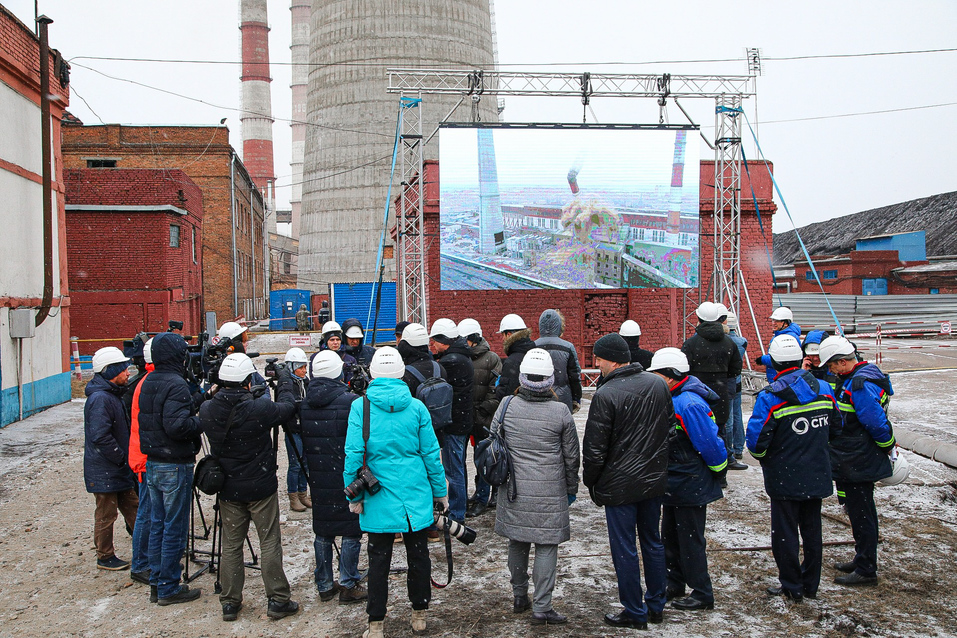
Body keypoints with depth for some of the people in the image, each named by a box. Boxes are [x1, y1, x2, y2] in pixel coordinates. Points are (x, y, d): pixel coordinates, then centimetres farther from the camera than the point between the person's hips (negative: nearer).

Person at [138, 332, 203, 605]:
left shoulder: (148, 382, 9)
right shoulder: (176, 384, -19)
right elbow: (176, 425, -28)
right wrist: (201, 421, -11)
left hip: (152, 464, 9)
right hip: (175, 466, -9)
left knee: (157, 524, 16)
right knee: (174, 528, 1)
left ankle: (156, 583, 24)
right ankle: (169, 588, 10)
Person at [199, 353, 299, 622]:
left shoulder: (208, 410, -9)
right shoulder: (259, 409, -22)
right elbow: (288, 408, -5)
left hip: (227, 489, 4)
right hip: (261, 487, -4)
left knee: (231, 546, 14)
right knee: (269, 543, 6)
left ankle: (230, 603, 22)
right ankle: (278, 600, 13)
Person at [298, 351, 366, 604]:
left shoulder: (304, 403, 0)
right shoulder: (349, 401, -15)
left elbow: (302, 438, 9)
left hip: (318, 476, 5)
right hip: (347, 476, -5)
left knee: (322, 531, 14)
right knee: (351, 530, 6)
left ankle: (325, 585, 23)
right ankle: (348, 585, 12)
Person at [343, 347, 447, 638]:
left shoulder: (361, 407, -8)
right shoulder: (416, 407, -4)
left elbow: (353, 455, -9)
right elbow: (431, 453, 0)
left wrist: (354, 496, 1)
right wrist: (440, 491, 10)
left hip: (378, 497, -1)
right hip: (416, 494, 1)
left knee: (379, 560, 9)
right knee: (418, 554, 14)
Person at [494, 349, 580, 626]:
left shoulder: (507, 406, -4)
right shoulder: (560, 411, -9)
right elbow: (572, 455, 0)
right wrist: (571, 488, 14)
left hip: (513, 489, 3)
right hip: (549, 492, -3)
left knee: (517, 543, 16)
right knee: (546, 546, 4)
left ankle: (519, 598, 30)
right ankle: (541, 607, 5)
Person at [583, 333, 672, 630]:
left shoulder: (606, 395, -20)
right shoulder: (658, 384, 1)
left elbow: (595, 447, -16)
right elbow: (670, 428, 12)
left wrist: (590, 481, 0)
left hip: (620, 486, -7)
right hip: (655, 481, 7)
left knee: (624, 549, 6)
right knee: (652, 542, 19)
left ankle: (635, 613, 16)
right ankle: (656, 605, 31)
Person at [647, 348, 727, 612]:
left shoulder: (690, 405, -26)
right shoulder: (670, 399, 5)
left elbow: (710, 445, -24)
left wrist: (718, 472, -11)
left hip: (691, 486, -10)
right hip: (673, 485, 10)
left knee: (690, 540, 2)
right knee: (670, 536, 19)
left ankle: (702, 594, 16)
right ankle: (674, 585, 34)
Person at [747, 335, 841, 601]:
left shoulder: (770, 397, -19)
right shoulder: (824, 389, -3)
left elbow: (756, 440, -19)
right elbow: (836, 427, 10)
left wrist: (763, 457, 3)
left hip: (785, 479, -5)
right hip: (817, 476, 5)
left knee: (785, 532, 8)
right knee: (812, 529, 17)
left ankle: (792, 587, 18)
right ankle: (811, 584, 29)